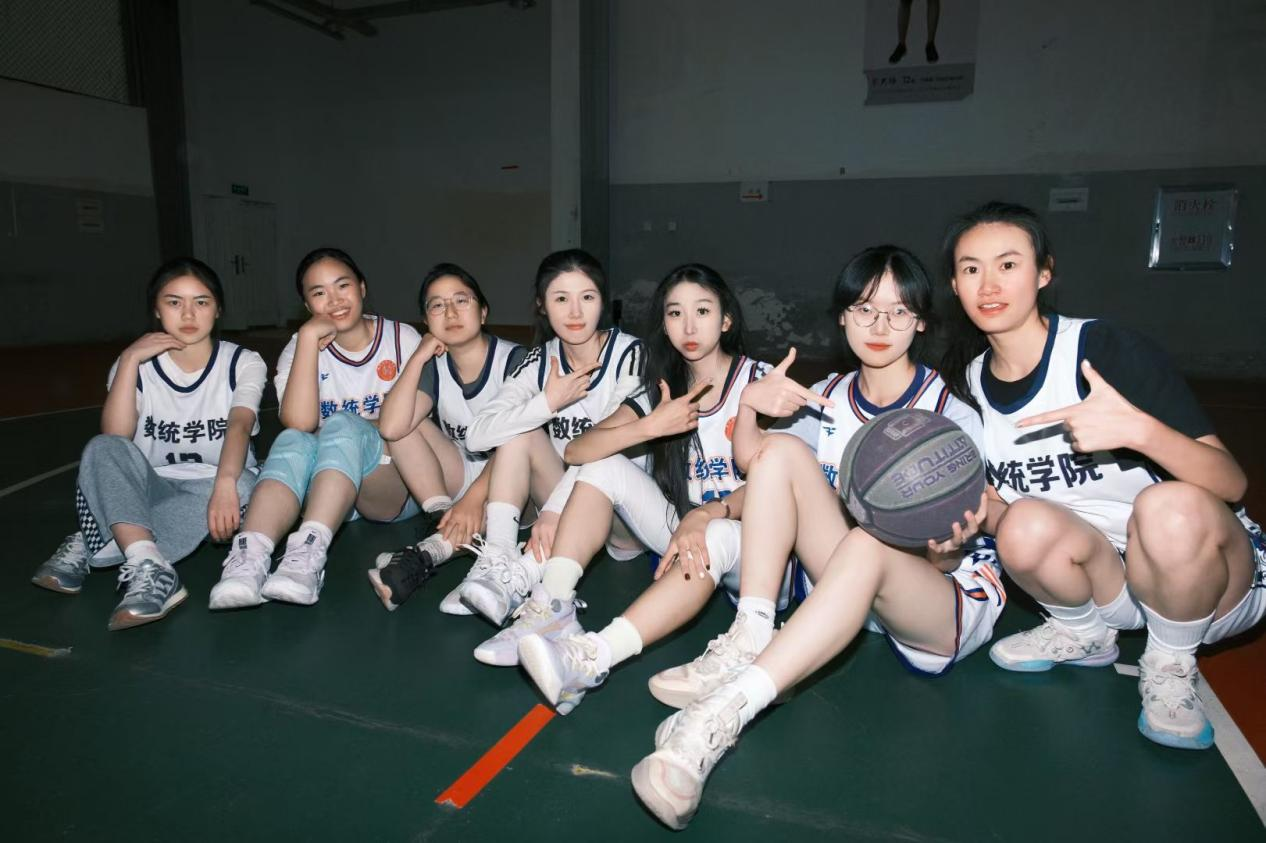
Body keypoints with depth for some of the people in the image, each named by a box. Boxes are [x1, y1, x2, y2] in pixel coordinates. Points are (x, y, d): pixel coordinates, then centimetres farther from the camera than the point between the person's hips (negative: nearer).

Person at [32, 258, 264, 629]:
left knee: (242, 486, -36)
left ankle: (89, 547, -30)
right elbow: (114, 439, -13)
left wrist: (224, 483, -44)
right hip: (153, 491, 2)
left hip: (214, 487, -1)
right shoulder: (136, 364, 3)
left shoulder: (243, 362, -4)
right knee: (100, 449, -27)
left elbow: (239, 424, -24)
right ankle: (150, 567, -45)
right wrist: (129, 360, -19)